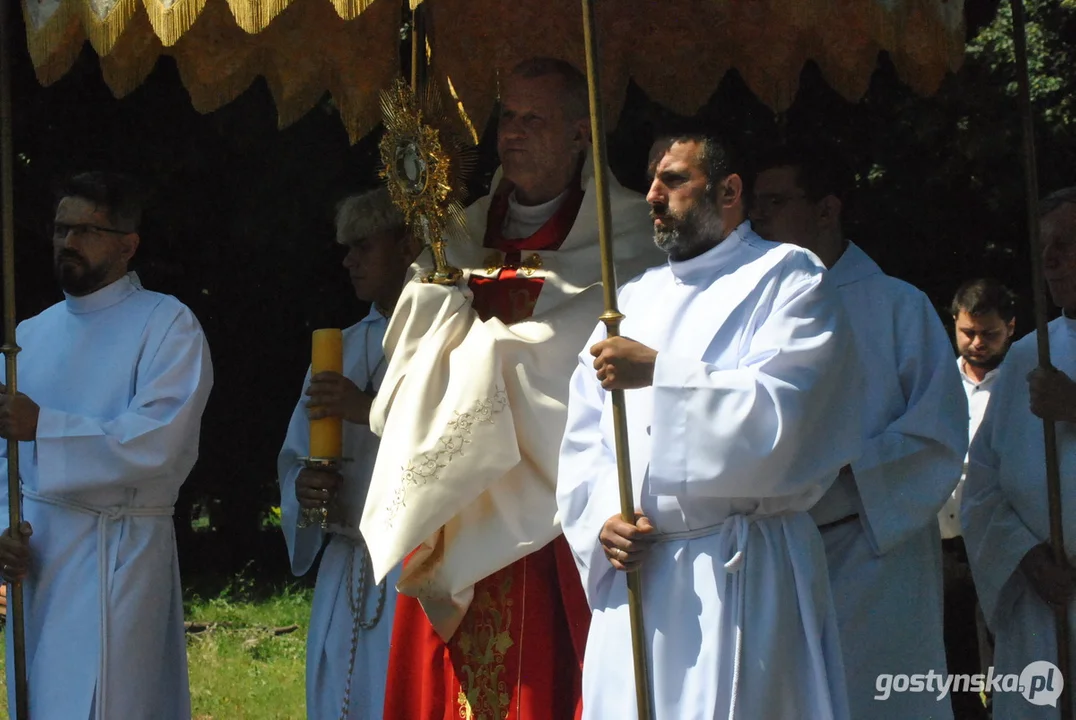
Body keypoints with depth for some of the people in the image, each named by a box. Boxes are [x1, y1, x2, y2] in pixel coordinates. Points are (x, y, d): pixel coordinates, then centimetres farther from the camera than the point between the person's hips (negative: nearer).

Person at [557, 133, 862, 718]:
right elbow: (583, 439, 15)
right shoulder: (636, 298, 21)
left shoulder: (786, 279, 2)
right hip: (632, 574, 6)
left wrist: (661, 373, -15)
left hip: (738, 579, -5)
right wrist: (602, 520, -3)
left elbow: (779, 417, -13)